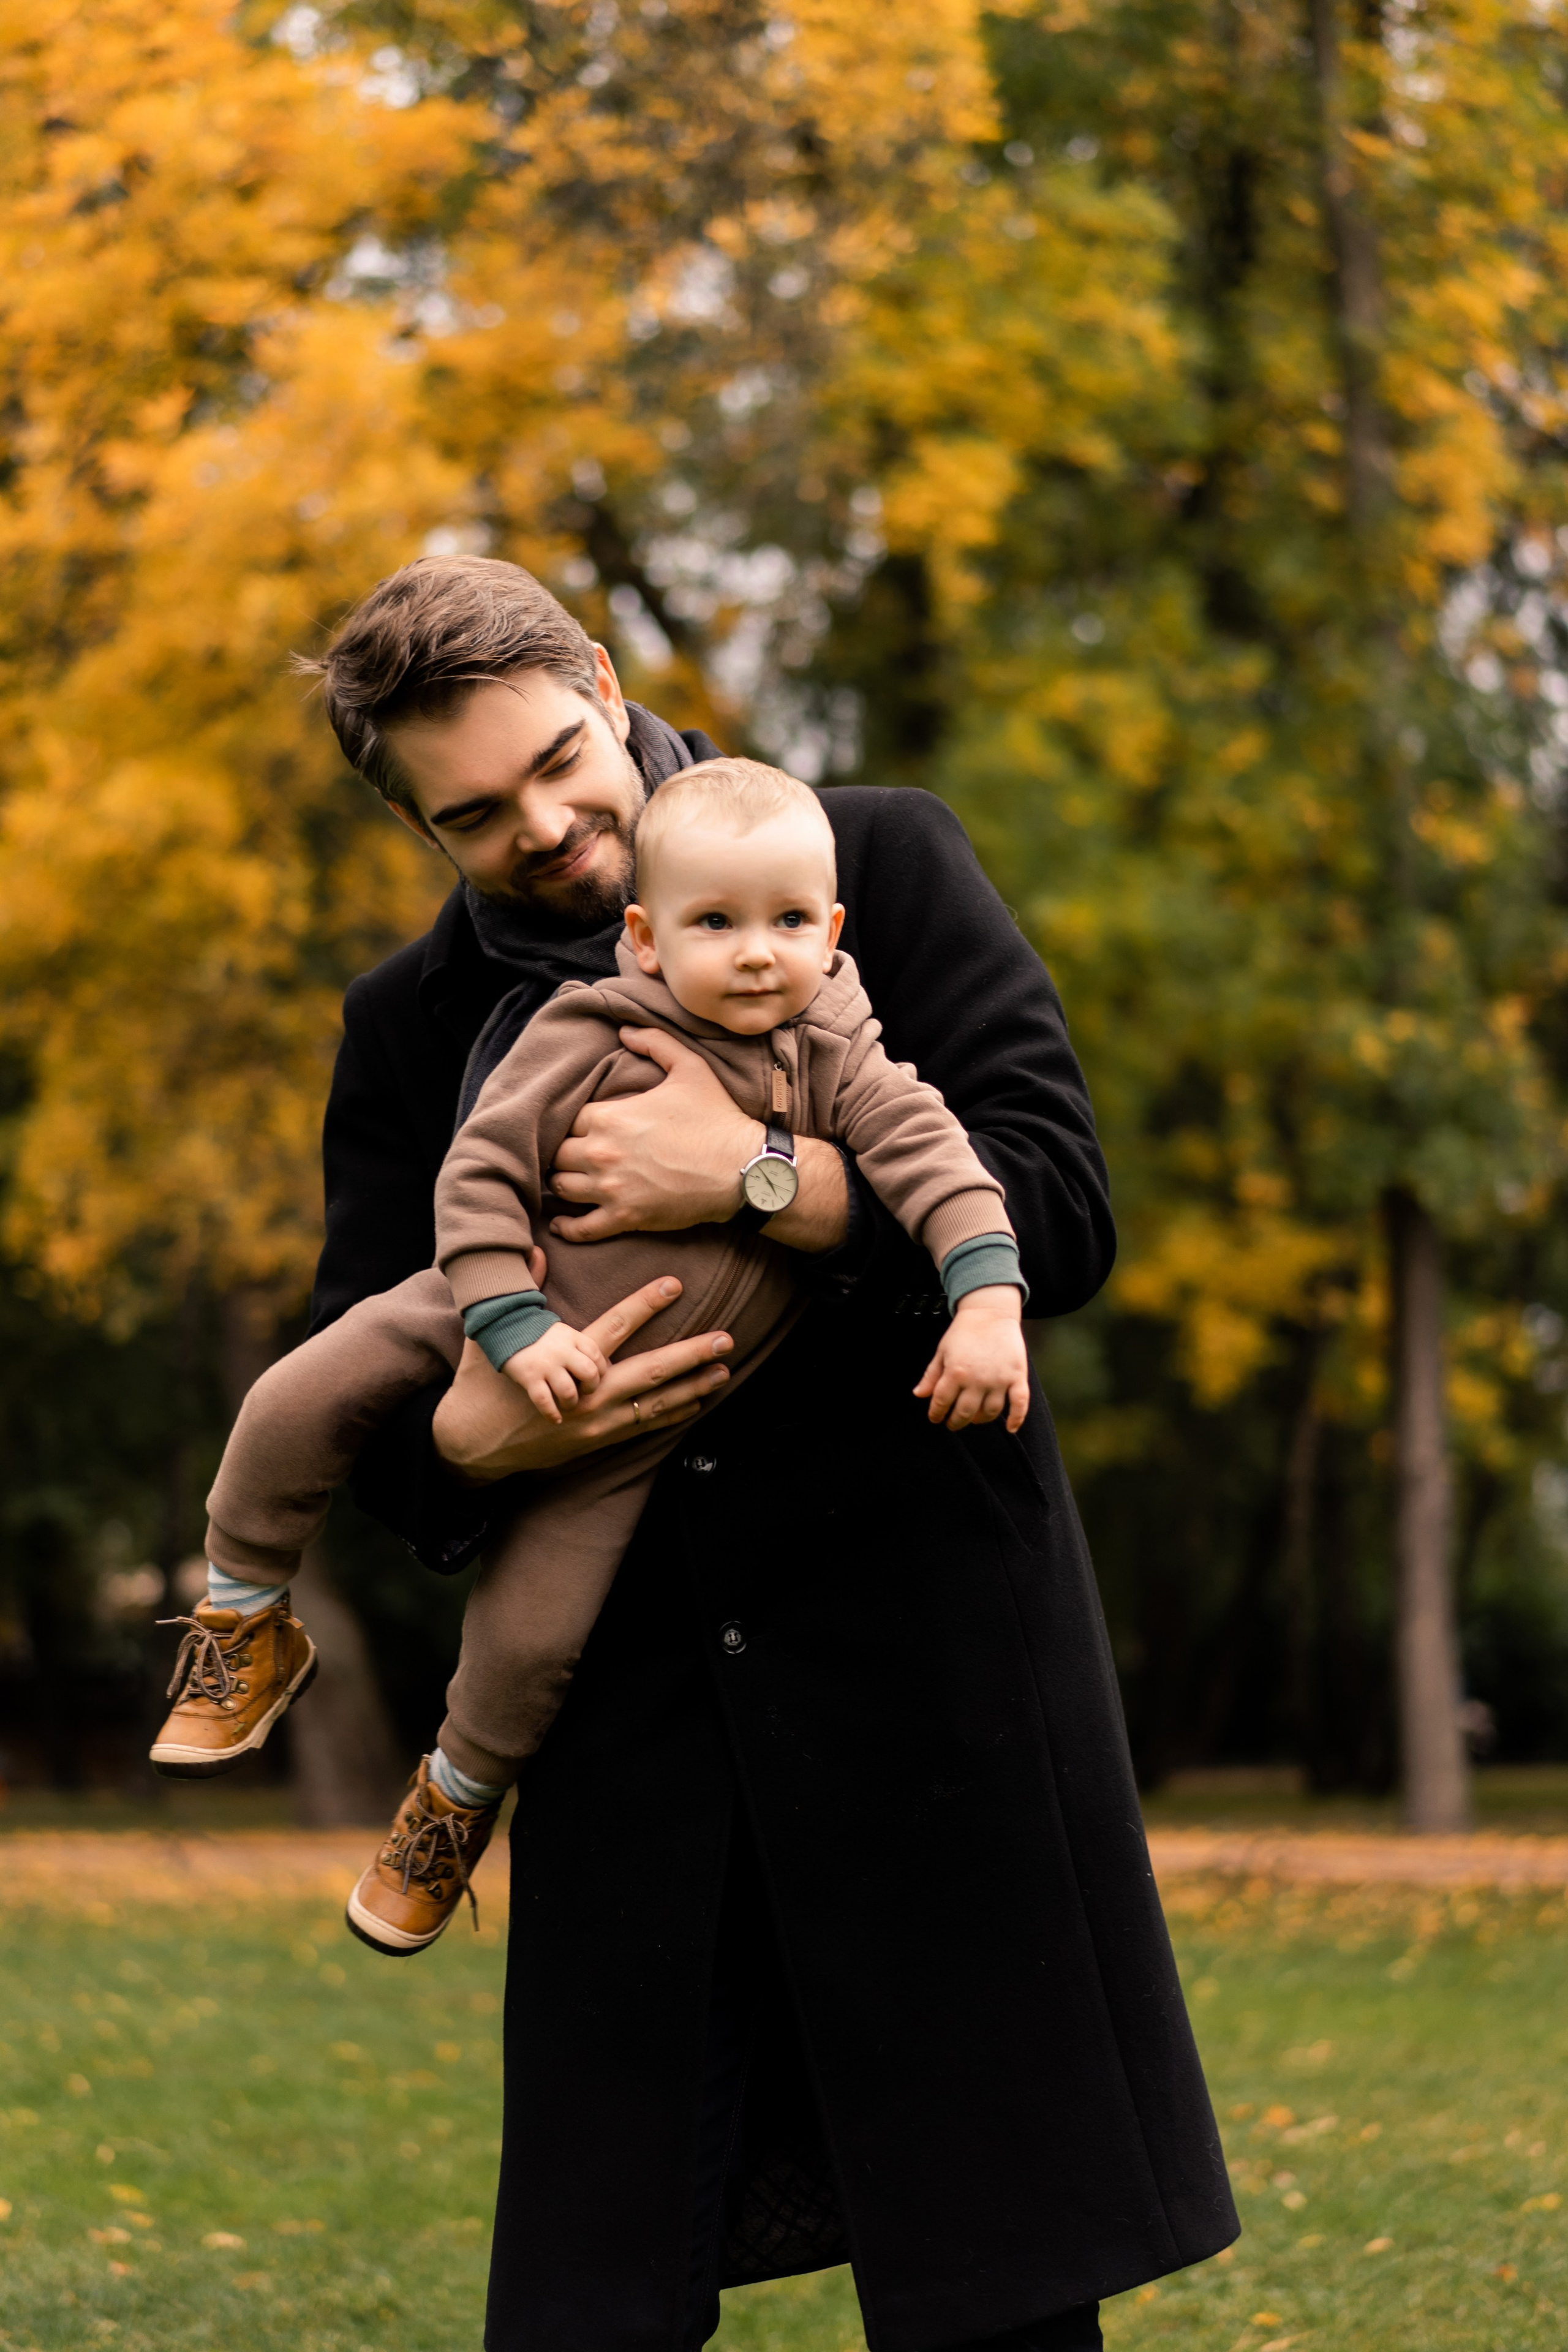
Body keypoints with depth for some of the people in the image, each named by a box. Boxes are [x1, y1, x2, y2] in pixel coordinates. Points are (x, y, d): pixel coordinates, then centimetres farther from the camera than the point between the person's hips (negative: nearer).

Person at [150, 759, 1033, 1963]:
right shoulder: (591, 1038, -18)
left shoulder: (834, 1063, -11)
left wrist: (987, 1301, -37)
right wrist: (516, 1326, -26)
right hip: (489, 1318, 0)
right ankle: (247, 1632, 11)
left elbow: (933, 1156, -21)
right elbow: (482, 1167, -17)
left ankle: (460, 1797, 30)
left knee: (534, 1634, -2)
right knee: (296, 1403, -16)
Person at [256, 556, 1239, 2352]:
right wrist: (475, 1434, -13)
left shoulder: (883, 867, 2)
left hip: (927, 1652, -2)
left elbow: (1059, 1208, -7)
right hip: (628, 1714, 3)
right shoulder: (412, 1029, 10)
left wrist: (747, 1175, -18)